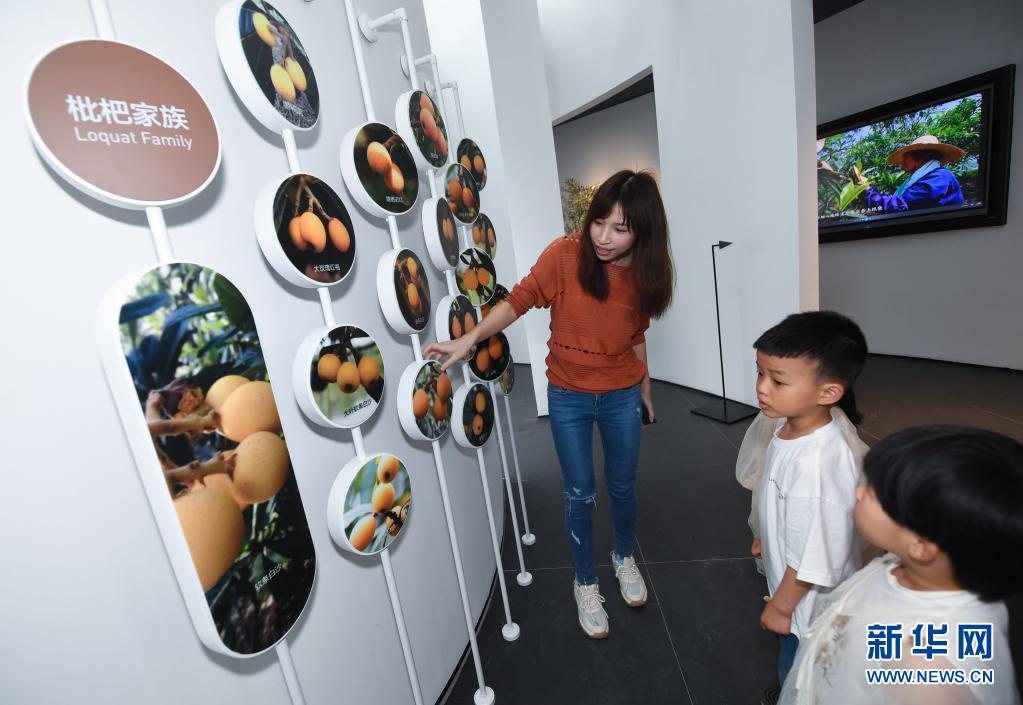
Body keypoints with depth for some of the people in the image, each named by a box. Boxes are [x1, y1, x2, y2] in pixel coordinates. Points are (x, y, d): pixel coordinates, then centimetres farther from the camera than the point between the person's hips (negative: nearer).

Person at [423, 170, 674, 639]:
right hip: (567, 397, -2)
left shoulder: (645, 274, -6)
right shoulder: (565, 255, -17)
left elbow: (635, 335, 6)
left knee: (622, 486, 19)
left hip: (621, 396, 3)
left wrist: (644, 387, 15)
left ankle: (624, 557, 51)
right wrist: (470, 340, -21)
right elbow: (519, 300, -12)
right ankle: (586, 583, 37)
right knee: (580, 495, 10)